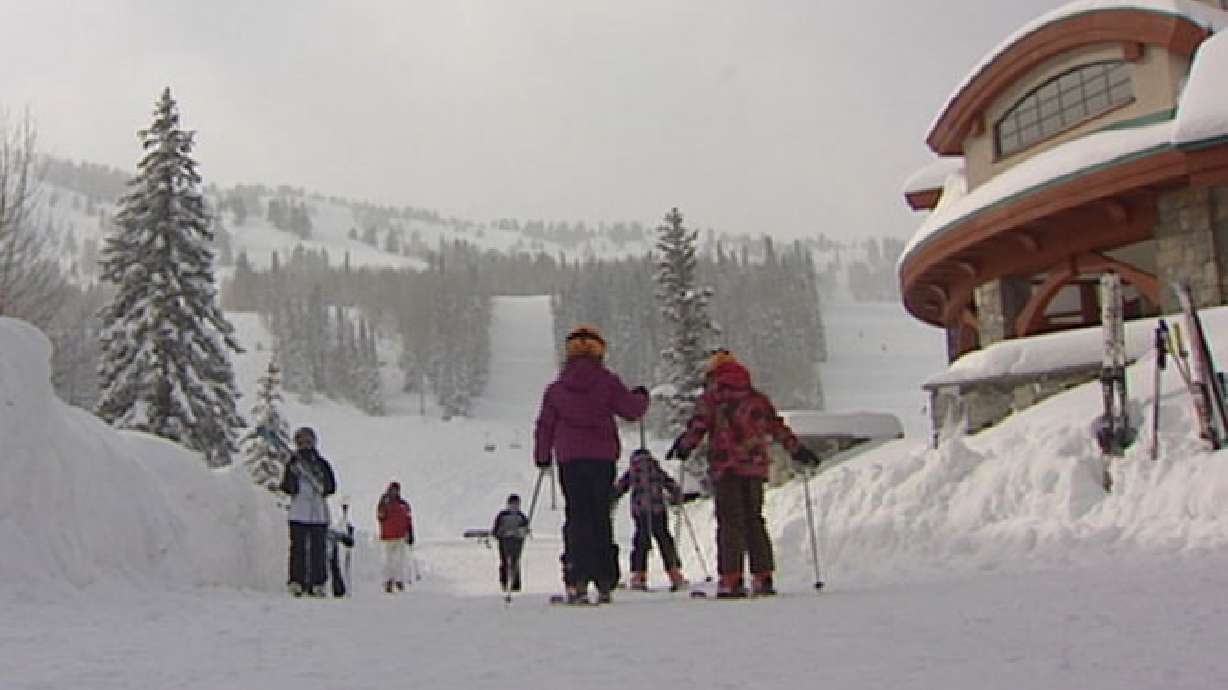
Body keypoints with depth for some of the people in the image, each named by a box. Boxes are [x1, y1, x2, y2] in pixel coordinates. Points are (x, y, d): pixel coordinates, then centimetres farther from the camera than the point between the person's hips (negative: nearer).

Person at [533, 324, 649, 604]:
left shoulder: (556, 388, 6)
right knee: (601, 516, 9)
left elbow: (545, 426, 10)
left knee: (577, 516, 1)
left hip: (569, 459, 1)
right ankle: (604, 581, 10)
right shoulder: (607, 382, 0)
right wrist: (642, 396, 23)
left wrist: (542, 457, 22)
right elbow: (632, 409, 2)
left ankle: (578, 580, -12)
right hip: (602, 457, 0)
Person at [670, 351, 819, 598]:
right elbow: (778, 427, 16)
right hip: (756, 466, 5)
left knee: (729, 522, -4)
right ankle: (763, 578, 8)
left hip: (725, 467, -4)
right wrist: (798, 450, 23)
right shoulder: (757, 398, 17)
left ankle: (731, 580, -10)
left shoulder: (711, 397, 2)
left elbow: (698, 426, -6)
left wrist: (683, 447, 6)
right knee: (755, 520, 11)